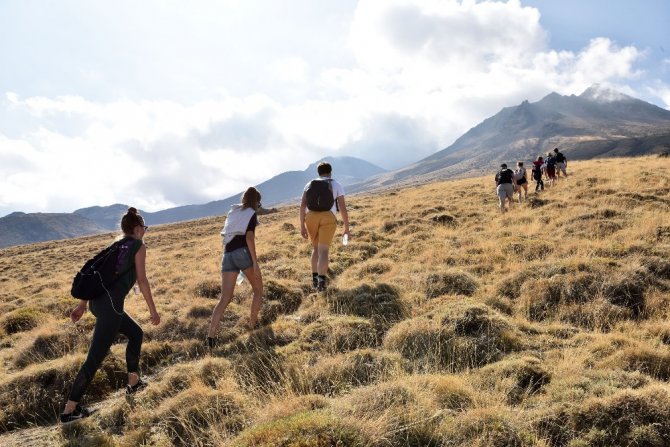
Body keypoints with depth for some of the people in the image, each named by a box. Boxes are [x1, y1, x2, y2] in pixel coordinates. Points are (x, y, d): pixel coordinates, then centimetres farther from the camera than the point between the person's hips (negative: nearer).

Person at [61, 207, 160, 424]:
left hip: (96, 301, 9)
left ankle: (134, 382, 31)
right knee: (95, 357, -5)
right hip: (110, 304, -9)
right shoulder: (138, 246, 1)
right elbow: (142, 280, -5)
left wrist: (81, 305, 22)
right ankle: (69, 410, -4)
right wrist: (153, 310, 0)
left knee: (136, 333, 25)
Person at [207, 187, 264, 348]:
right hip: (243, 253, -5)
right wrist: (255, 262, -13)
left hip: (227, 255, 5)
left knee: (225, 298, 0)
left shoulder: (232, 211, 23)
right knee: (258, 290, 18)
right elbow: (249, 238, -10)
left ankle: (211, 334, -15)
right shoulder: (252, 214, 4)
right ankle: (253, 323, 17)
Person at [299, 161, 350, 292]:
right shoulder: (337, 186, 8)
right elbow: (343, 209, 1)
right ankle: (321, 282, -19)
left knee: (316, 248, 21)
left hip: (311, 218, 3)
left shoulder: (309, 185, 14)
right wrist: (347, 229, 7)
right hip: (328, 219, -3)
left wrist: (302, 226, 3)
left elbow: (302, 205, 2)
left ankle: (315, 279, 17)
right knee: (323, 251, -5)